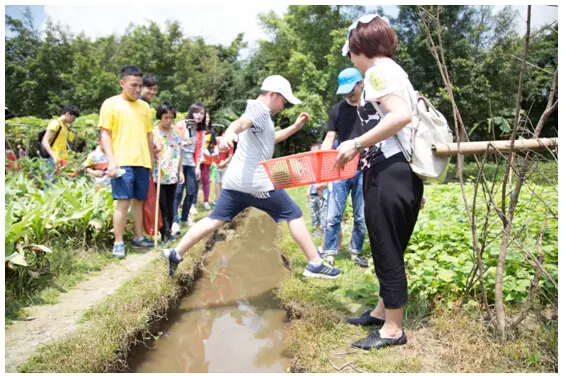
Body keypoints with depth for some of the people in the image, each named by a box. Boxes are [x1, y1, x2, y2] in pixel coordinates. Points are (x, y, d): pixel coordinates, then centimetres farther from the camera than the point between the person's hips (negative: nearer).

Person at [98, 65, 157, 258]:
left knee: (138, 200, 11)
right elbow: (105, 134, -4)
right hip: (122, 162, -5)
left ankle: (138, 238, 22)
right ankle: (118, 243, 1)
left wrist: (152, 159, 15)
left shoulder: (144, 106, 15)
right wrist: (111, 160, -13)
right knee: (123, 201, -7)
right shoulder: (111, 104, 0)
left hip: (142, 162, 5)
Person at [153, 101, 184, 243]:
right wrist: (155, 150, -21)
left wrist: (181, 171, 10)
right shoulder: (153, 133, -4)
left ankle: (168, 231, 19)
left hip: (172, 175, 4)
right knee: (162, 205, -1)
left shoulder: (177, 132, 8)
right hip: (158, 175, -4)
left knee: (170, 206, 9)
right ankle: (165, 233, 6)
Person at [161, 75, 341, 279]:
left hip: (236, 180, 10)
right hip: (256, 182, -9)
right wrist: (230, 133, -54)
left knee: (215, 220, 11)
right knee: (294, 215, 0)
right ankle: (315, 264, 4)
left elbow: (270, 139, 36)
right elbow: (240, 123, -32)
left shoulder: (259, 112, 22)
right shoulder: (260, 109, -10)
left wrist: (294, 127, 27)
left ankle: (175, 254, 11)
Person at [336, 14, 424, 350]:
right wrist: (361, 148, 18)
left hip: (390, 175, -10)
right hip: (399, 173, 10)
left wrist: (356, 144, -19)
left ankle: (393, 329, 16)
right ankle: (383, 311, 35)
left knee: (388, 251, 1)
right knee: (388, 249, 19)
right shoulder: (393, 70, 21)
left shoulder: (378, 70, -8)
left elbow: (401, 115, -24)